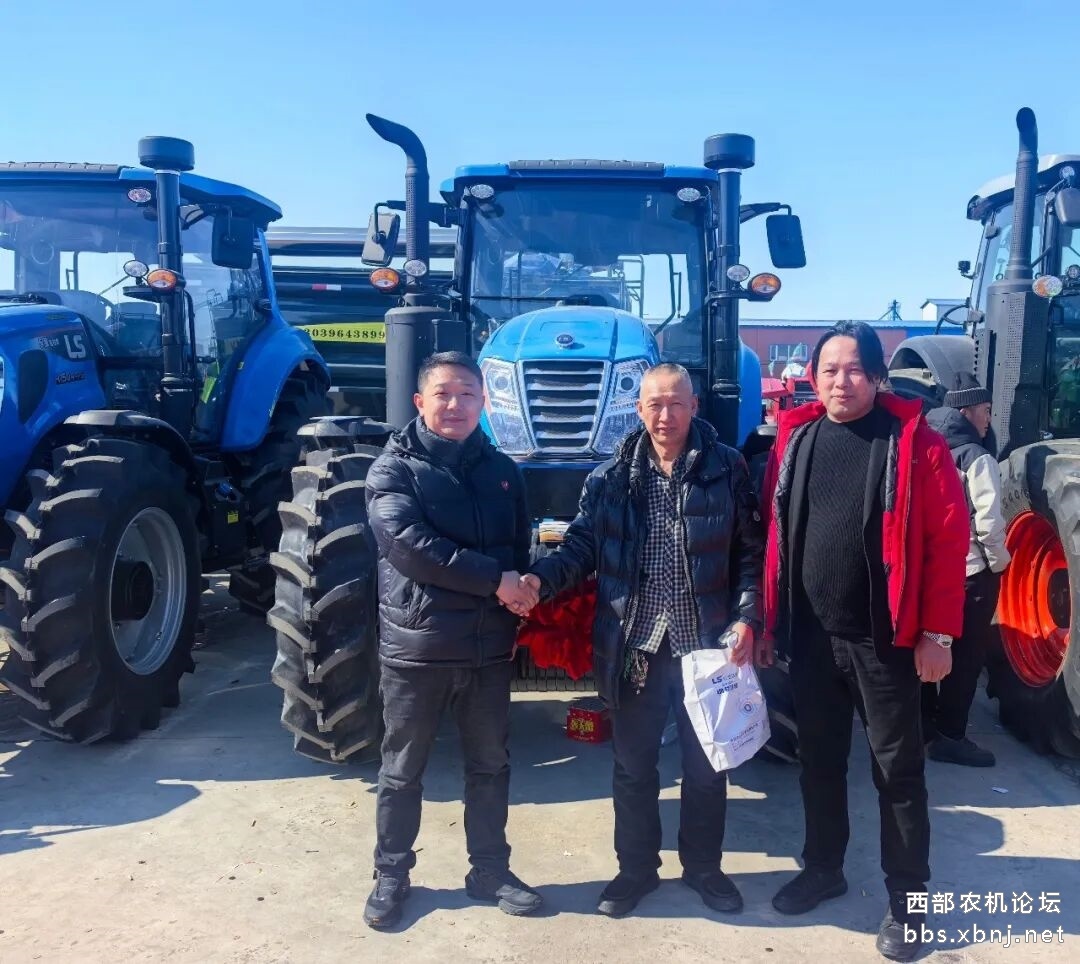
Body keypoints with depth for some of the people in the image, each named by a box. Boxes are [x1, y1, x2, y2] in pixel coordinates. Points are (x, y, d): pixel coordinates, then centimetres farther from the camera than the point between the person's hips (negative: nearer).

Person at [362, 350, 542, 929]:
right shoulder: (393, 468, -6)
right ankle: (391, 876, 30)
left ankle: (489, 869, 34)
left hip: (489, 647, 4)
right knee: (402, 771, 12)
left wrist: (521, 594, -12)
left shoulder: (502, 470, 8)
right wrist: (495, 580, -22)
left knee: (490, 766, 16)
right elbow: (409, 545, -21)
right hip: (416, 646, -4)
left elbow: (523, 550, 11)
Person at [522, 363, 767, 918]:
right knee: (633, 766, 15)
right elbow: (583, 545, 0)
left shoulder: (727, 470, -2)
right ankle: (636, 868, 34)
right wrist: (541, 578, -19)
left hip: (706, 643, 0)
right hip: (633, 646, 1)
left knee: (706, 764, 15)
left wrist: (747, 618, -10)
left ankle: (703, 866, 37)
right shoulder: (611, 476, 0)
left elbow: (751, 553, 0)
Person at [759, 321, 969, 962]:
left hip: (885, 638, -4)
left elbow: (949, 540, -9)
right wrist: (766, 617, 6)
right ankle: (823, 868, 37)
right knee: (820, 759, 17)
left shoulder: (914, 441, -8)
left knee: (898, 768, 9)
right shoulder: (795, 438, 4)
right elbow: (774, 532, 7)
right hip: (809, 636, 4)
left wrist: (937, 632, -11)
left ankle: (908, 899, 26)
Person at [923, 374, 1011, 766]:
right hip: (972, 572, -7)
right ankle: (949, 736, 6)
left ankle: (925, 726, 24)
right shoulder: (977, 458, -15)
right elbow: (988, 521, -21)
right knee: (965, 657, 1)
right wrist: (999, 561, -7)